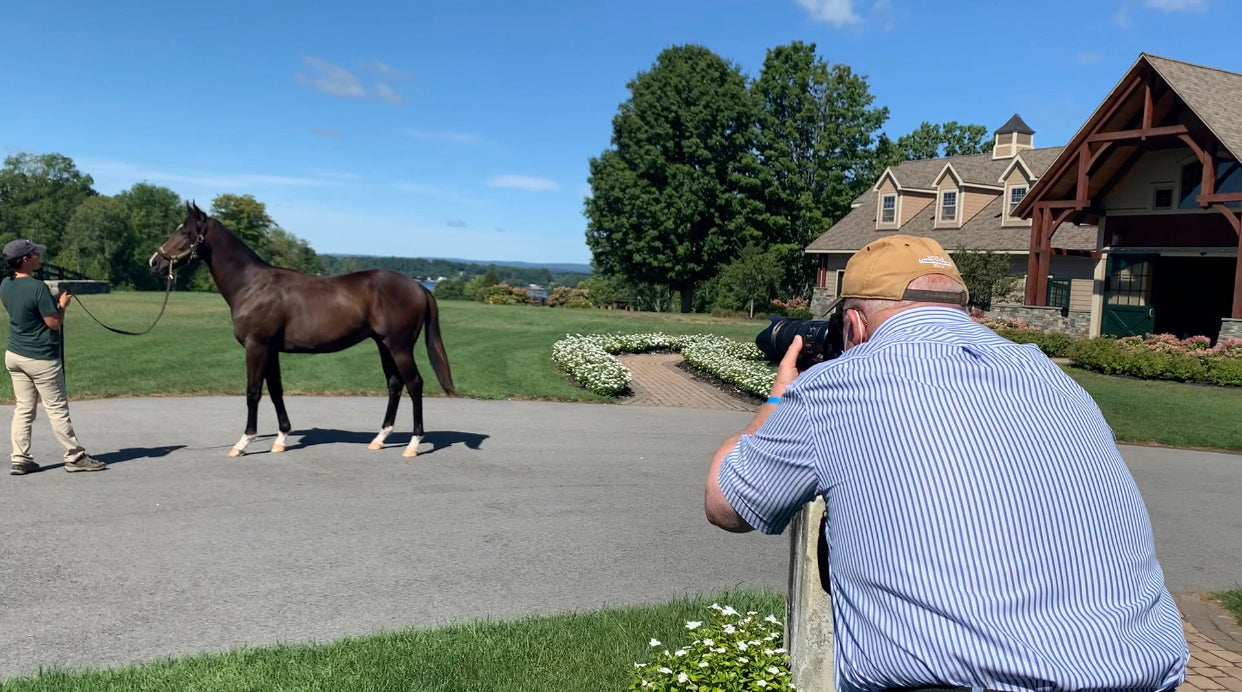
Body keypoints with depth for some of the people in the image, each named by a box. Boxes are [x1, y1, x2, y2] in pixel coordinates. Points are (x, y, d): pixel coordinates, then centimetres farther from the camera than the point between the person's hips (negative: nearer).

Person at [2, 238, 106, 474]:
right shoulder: (37, 287, -21)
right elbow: (54, 322, -18)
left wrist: (52, 300, 10)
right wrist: (62, 304, -1)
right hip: (41, 359, -7)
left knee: (23, 408, 12)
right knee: (57, 408, 2)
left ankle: (20, 459, 13)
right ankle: (74, 457, 11)